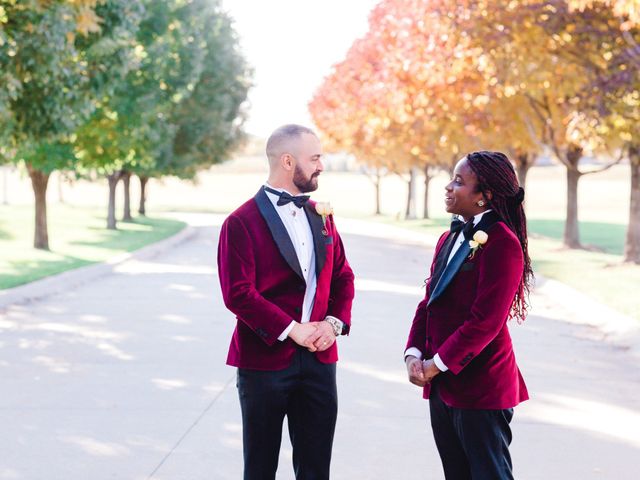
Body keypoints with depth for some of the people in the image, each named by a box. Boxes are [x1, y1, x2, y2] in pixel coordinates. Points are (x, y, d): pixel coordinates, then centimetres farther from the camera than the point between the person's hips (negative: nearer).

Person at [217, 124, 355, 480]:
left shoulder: (321, 216, 11)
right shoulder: (242, 222, -9)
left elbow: (343, 277, 14)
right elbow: (238, 293, -16)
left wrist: (335, 323, -3)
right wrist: (292, 330, -17)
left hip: (319, 358, 5)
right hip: (265, 358, -5)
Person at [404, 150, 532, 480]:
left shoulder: (502, 243, -15)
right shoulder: (449, 239, 13)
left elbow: (485, 320, -20)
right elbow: (429, 303, 12)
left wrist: (437, 364, -16)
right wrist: (414, 354, -4)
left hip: (480, 387, -8)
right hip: (442, 385, 8)